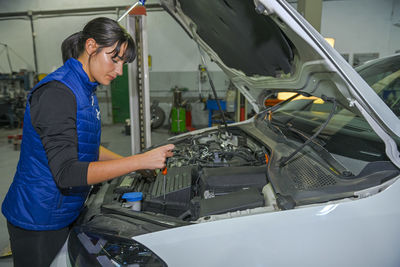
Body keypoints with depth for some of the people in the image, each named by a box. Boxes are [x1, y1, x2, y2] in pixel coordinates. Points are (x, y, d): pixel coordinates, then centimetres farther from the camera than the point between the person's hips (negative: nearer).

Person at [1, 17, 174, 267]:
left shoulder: (86, 89, 5)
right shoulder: (57, 92, -25)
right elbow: (66, 173, -31)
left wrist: (131, 164, 2)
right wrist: (140, 160, -32)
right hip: (37, 221, -8)